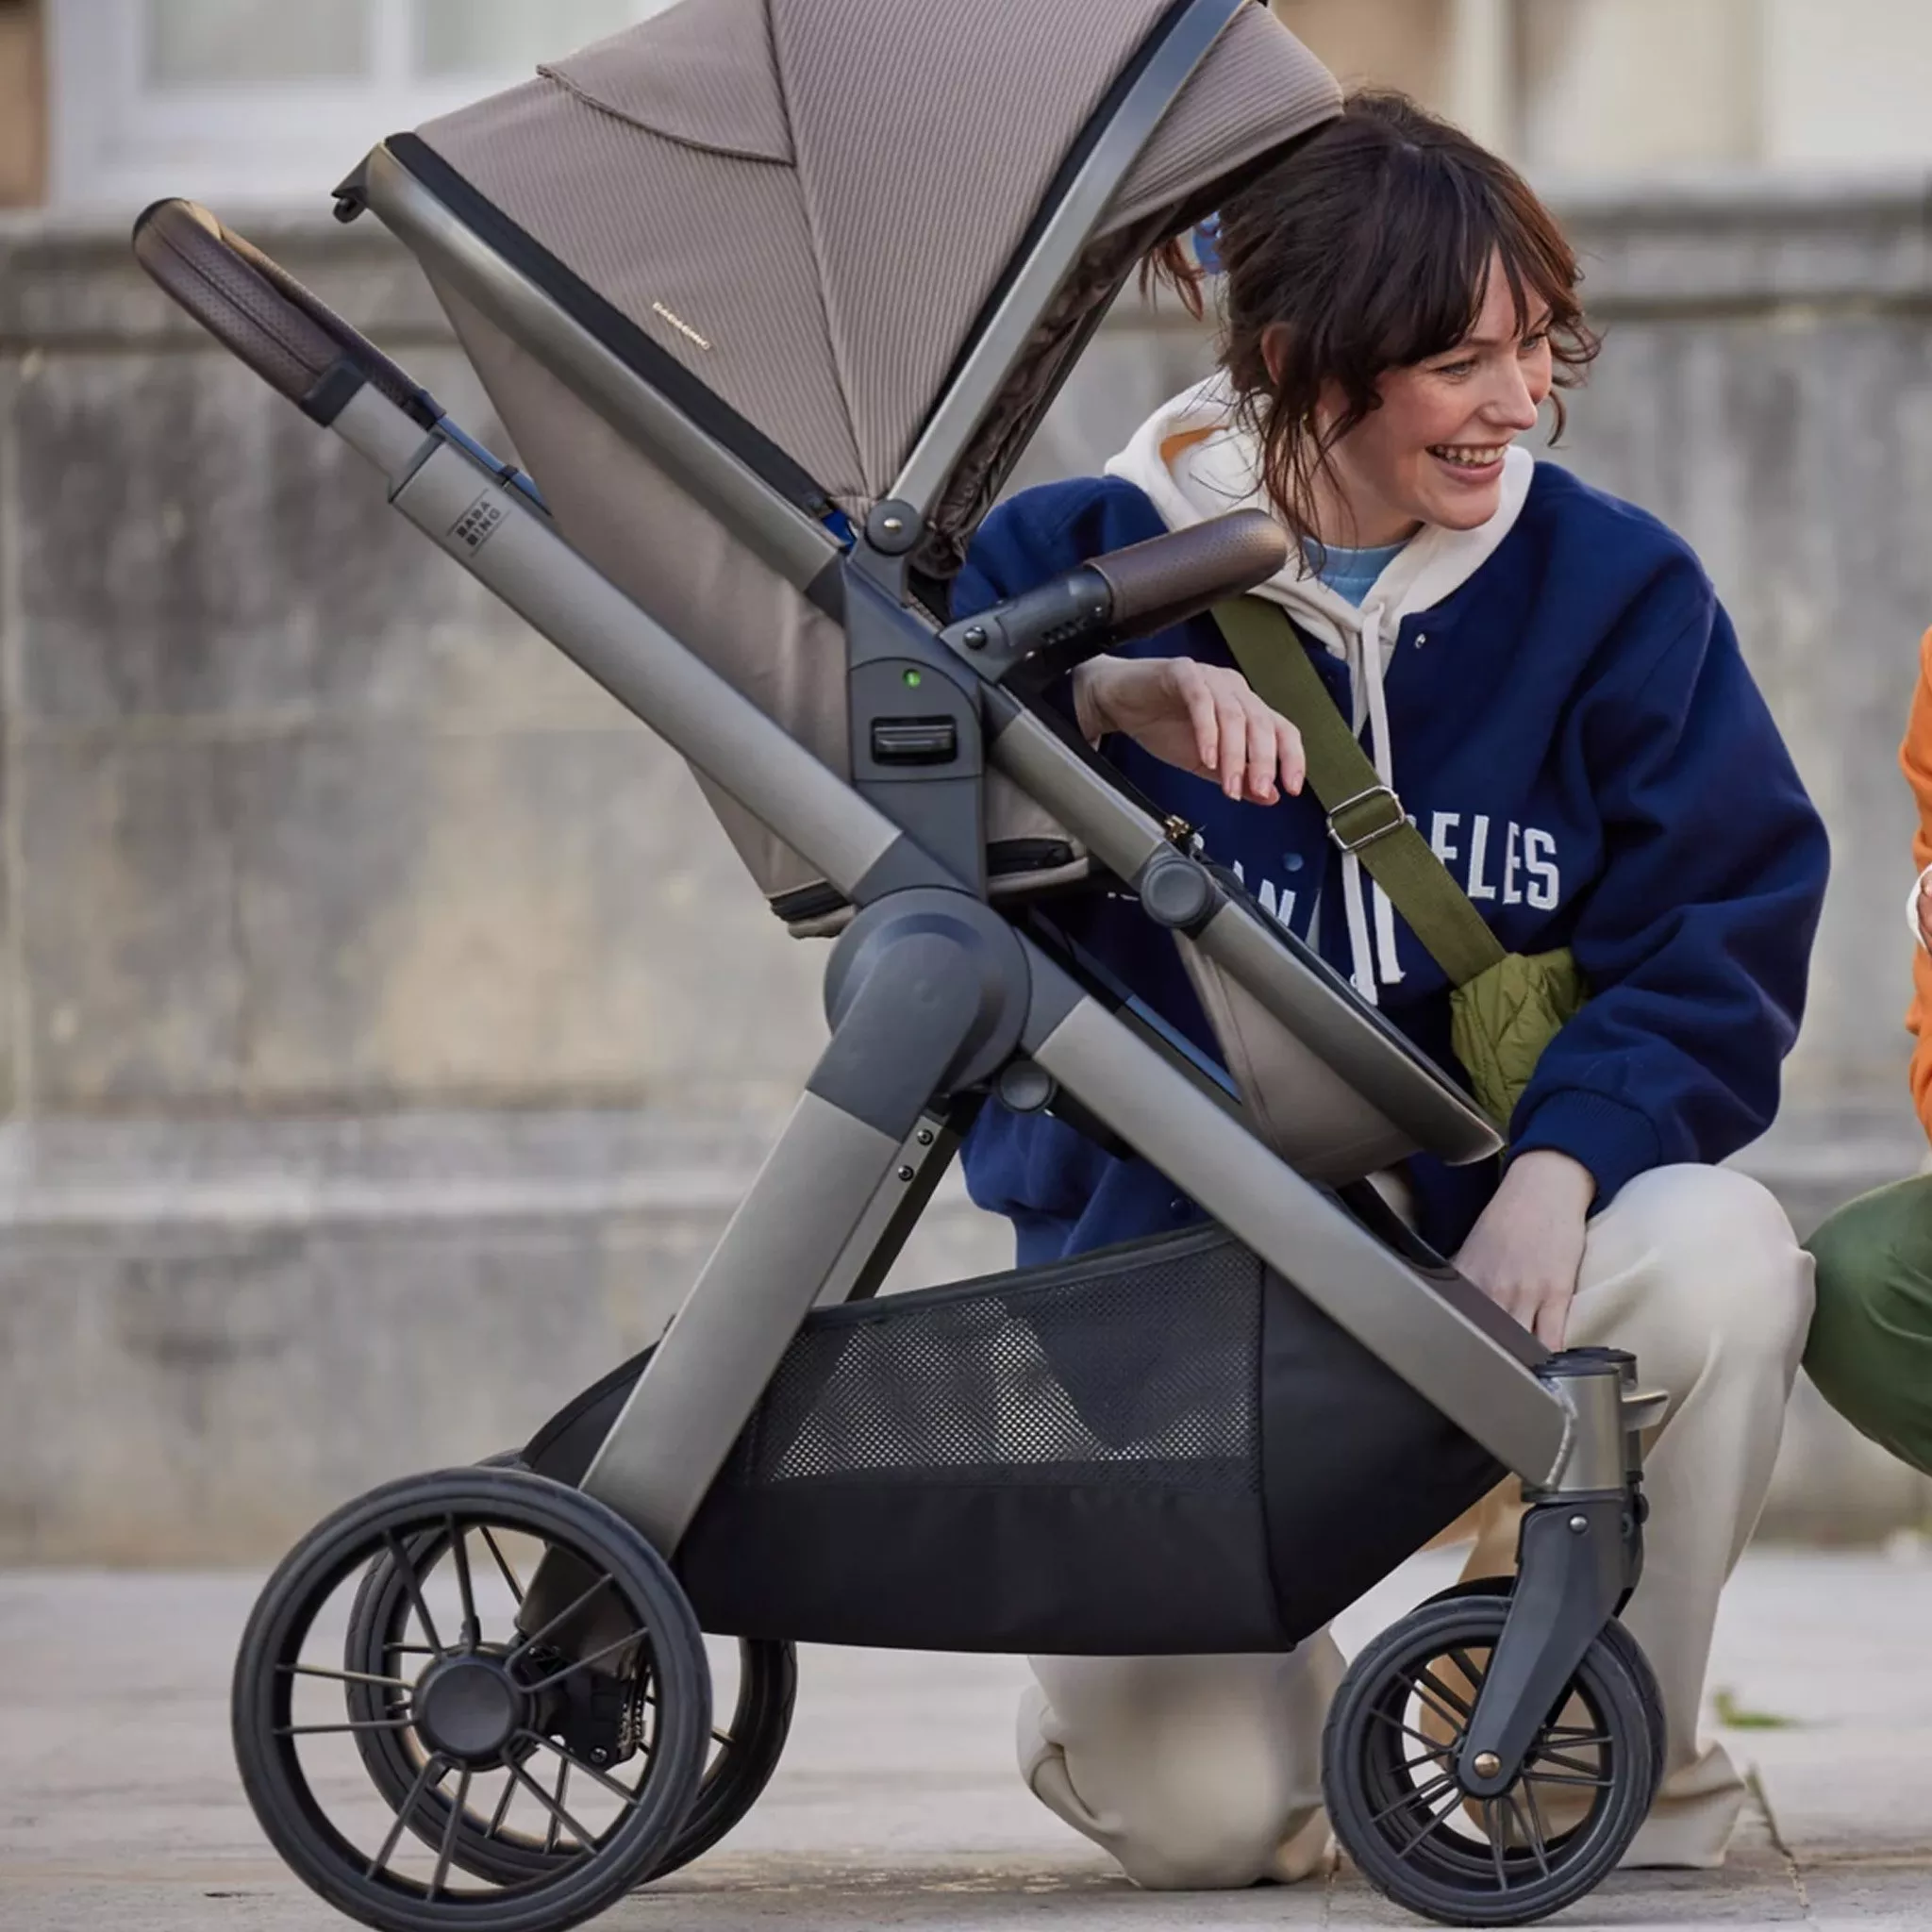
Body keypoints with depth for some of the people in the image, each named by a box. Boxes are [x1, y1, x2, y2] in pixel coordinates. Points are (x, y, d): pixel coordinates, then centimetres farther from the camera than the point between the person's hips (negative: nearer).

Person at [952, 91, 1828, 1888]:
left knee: (1717, 1257, -34)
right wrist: (1105, 701, -36)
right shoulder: (1090, 561, -3)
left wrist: (1559, 1159, -24)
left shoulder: (1611, 584, 0)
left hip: (1489, 1224, 1)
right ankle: (1121, 1667, 23)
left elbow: (1721, 933, -7)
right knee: (1205, 1826, -18)